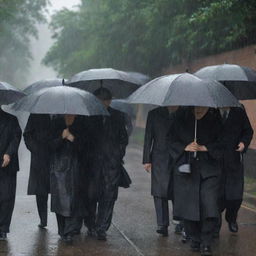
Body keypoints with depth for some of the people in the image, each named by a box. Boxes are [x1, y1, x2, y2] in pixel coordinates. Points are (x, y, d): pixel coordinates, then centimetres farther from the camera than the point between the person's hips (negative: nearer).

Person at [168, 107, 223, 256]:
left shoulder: (215, 123, 4)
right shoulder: (181, 122, 6)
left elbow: (221, 145, 3)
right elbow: (172, 143, 6)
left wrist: (204, 148, -11)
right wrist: (185, 148, -11)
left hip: (209, 172, -1)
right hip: (186, 170, 1)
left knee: (209, 207, -10)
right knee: (188, 206, 1)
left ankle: (206, 243, -1)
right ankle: (195, 240, 17)